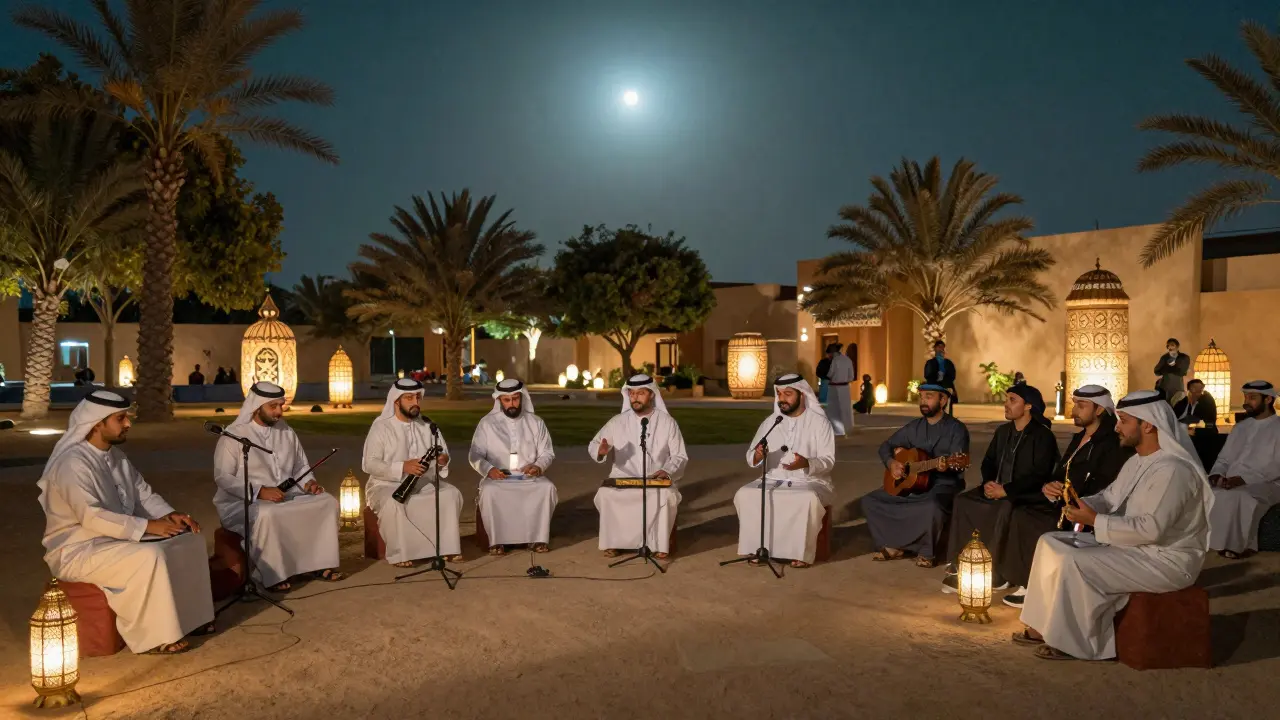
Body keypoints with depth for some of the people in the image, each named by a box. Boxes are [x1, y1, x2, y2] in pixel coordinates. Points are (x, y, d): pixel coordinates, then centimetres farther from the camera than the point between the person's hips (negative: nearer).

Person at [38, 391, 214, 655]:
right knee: (149, 557, -32)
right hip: (78, 551, -9)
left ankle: (188, 617, 7)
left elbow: (144, 494, 12)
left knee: (190, 541, -1)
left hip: (118, 537, 9)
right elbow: (91, 517, -32)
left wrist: (171, 514, -8)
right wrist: (147, 526, -32)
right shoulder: (73, 463, -22)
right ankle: (153, 636, -20)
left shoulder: (115, 455, 7)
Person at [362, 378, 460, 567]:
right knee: (393, 504, -37)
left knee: (451, 494, -19)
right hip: (387, 485, -5)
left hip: (422, 483, 5)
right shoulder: (381, 427, -7)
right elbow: (369, 464, -15)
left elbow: (443, 454, 11)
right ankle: (400, 554, -23)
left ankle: (446, 547, -15)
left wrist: (444, 459, -16)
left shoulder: (426, 425, 9)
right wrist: (402, 467, -28)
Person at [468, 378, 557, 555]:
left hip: (529, 477, 1)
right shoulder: (487, 423, 4)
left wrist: (538, 466, -15)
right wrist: (489, 469, -20)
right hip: (497, 478, -1)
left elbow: (547, 453, 8)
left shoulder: (536, 422, 8)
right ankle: (497, 540, -22)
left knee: (547, 487, -30)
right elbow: (475, 455, 0)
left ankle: (539, 537, -21)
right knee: (489, 491, -35)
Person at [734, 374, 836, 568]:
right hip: (774, 480, 4)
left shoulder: (819, 422, -3)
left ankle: (802, 553, -22)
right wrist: (757, 456, -20)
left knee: (808, 500, -37)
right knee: (745, 494, -22)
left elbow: (828, 461, -11)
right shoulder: (770, 421, 9)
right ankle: (758, 548, -16)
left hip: (810, 481, -4)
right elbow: (750, 456, 6)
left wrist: (806, 463, -32)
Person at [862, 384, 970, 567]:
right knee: (870, 500, -7)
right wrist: (891, 463, -6)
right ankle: (895, 546, 1)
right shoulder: (914, 427, 10)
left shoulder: (957, 429, -6)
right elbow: (886, 445, 15)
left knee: (933, 506, -40)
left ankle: (927, 552, -14)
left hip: (945, 484, -6)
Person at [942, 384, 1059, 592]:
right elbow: (988, 461, 18)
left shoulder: (1043, 435, -9)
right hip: (998, 490, 7)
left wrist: (1006, 490, -24)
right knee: (963, 500, -17)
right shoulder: (1003, 431, 15)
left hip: (1027, 495, -7)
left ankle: (994, 575, -27)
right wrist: (988, 483, -4)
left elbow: (1039, 475, -19)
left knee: (1004, 509, -38)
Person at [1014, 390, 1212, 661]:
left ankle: (1071, 641, -6)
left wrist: (1095, 521, -25)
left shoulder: (1173, 470, -24)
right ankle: (1045, 627, 5)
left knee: (1074, 564, -24)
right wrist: (1082, 504, -10)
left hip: (1166, 558, -10)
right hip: (1136, 545, 11)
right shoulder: (1137, 461, 9)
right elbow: (1109, 498, 12)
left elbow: (1151, 529, -30)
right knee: (1051, 543, 4)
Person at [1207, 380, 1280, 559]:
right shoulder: (1241, 427, 21)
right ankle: (1205, 540, -17)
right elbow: (1224, 458, 20)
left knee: (1237, 497, -38)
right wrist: (1217, 474, -3)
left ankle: (1241, 545, -23)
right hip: (1230, 484, 6)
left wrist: (1244, 479, -22)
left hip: (1266, 485, -6)